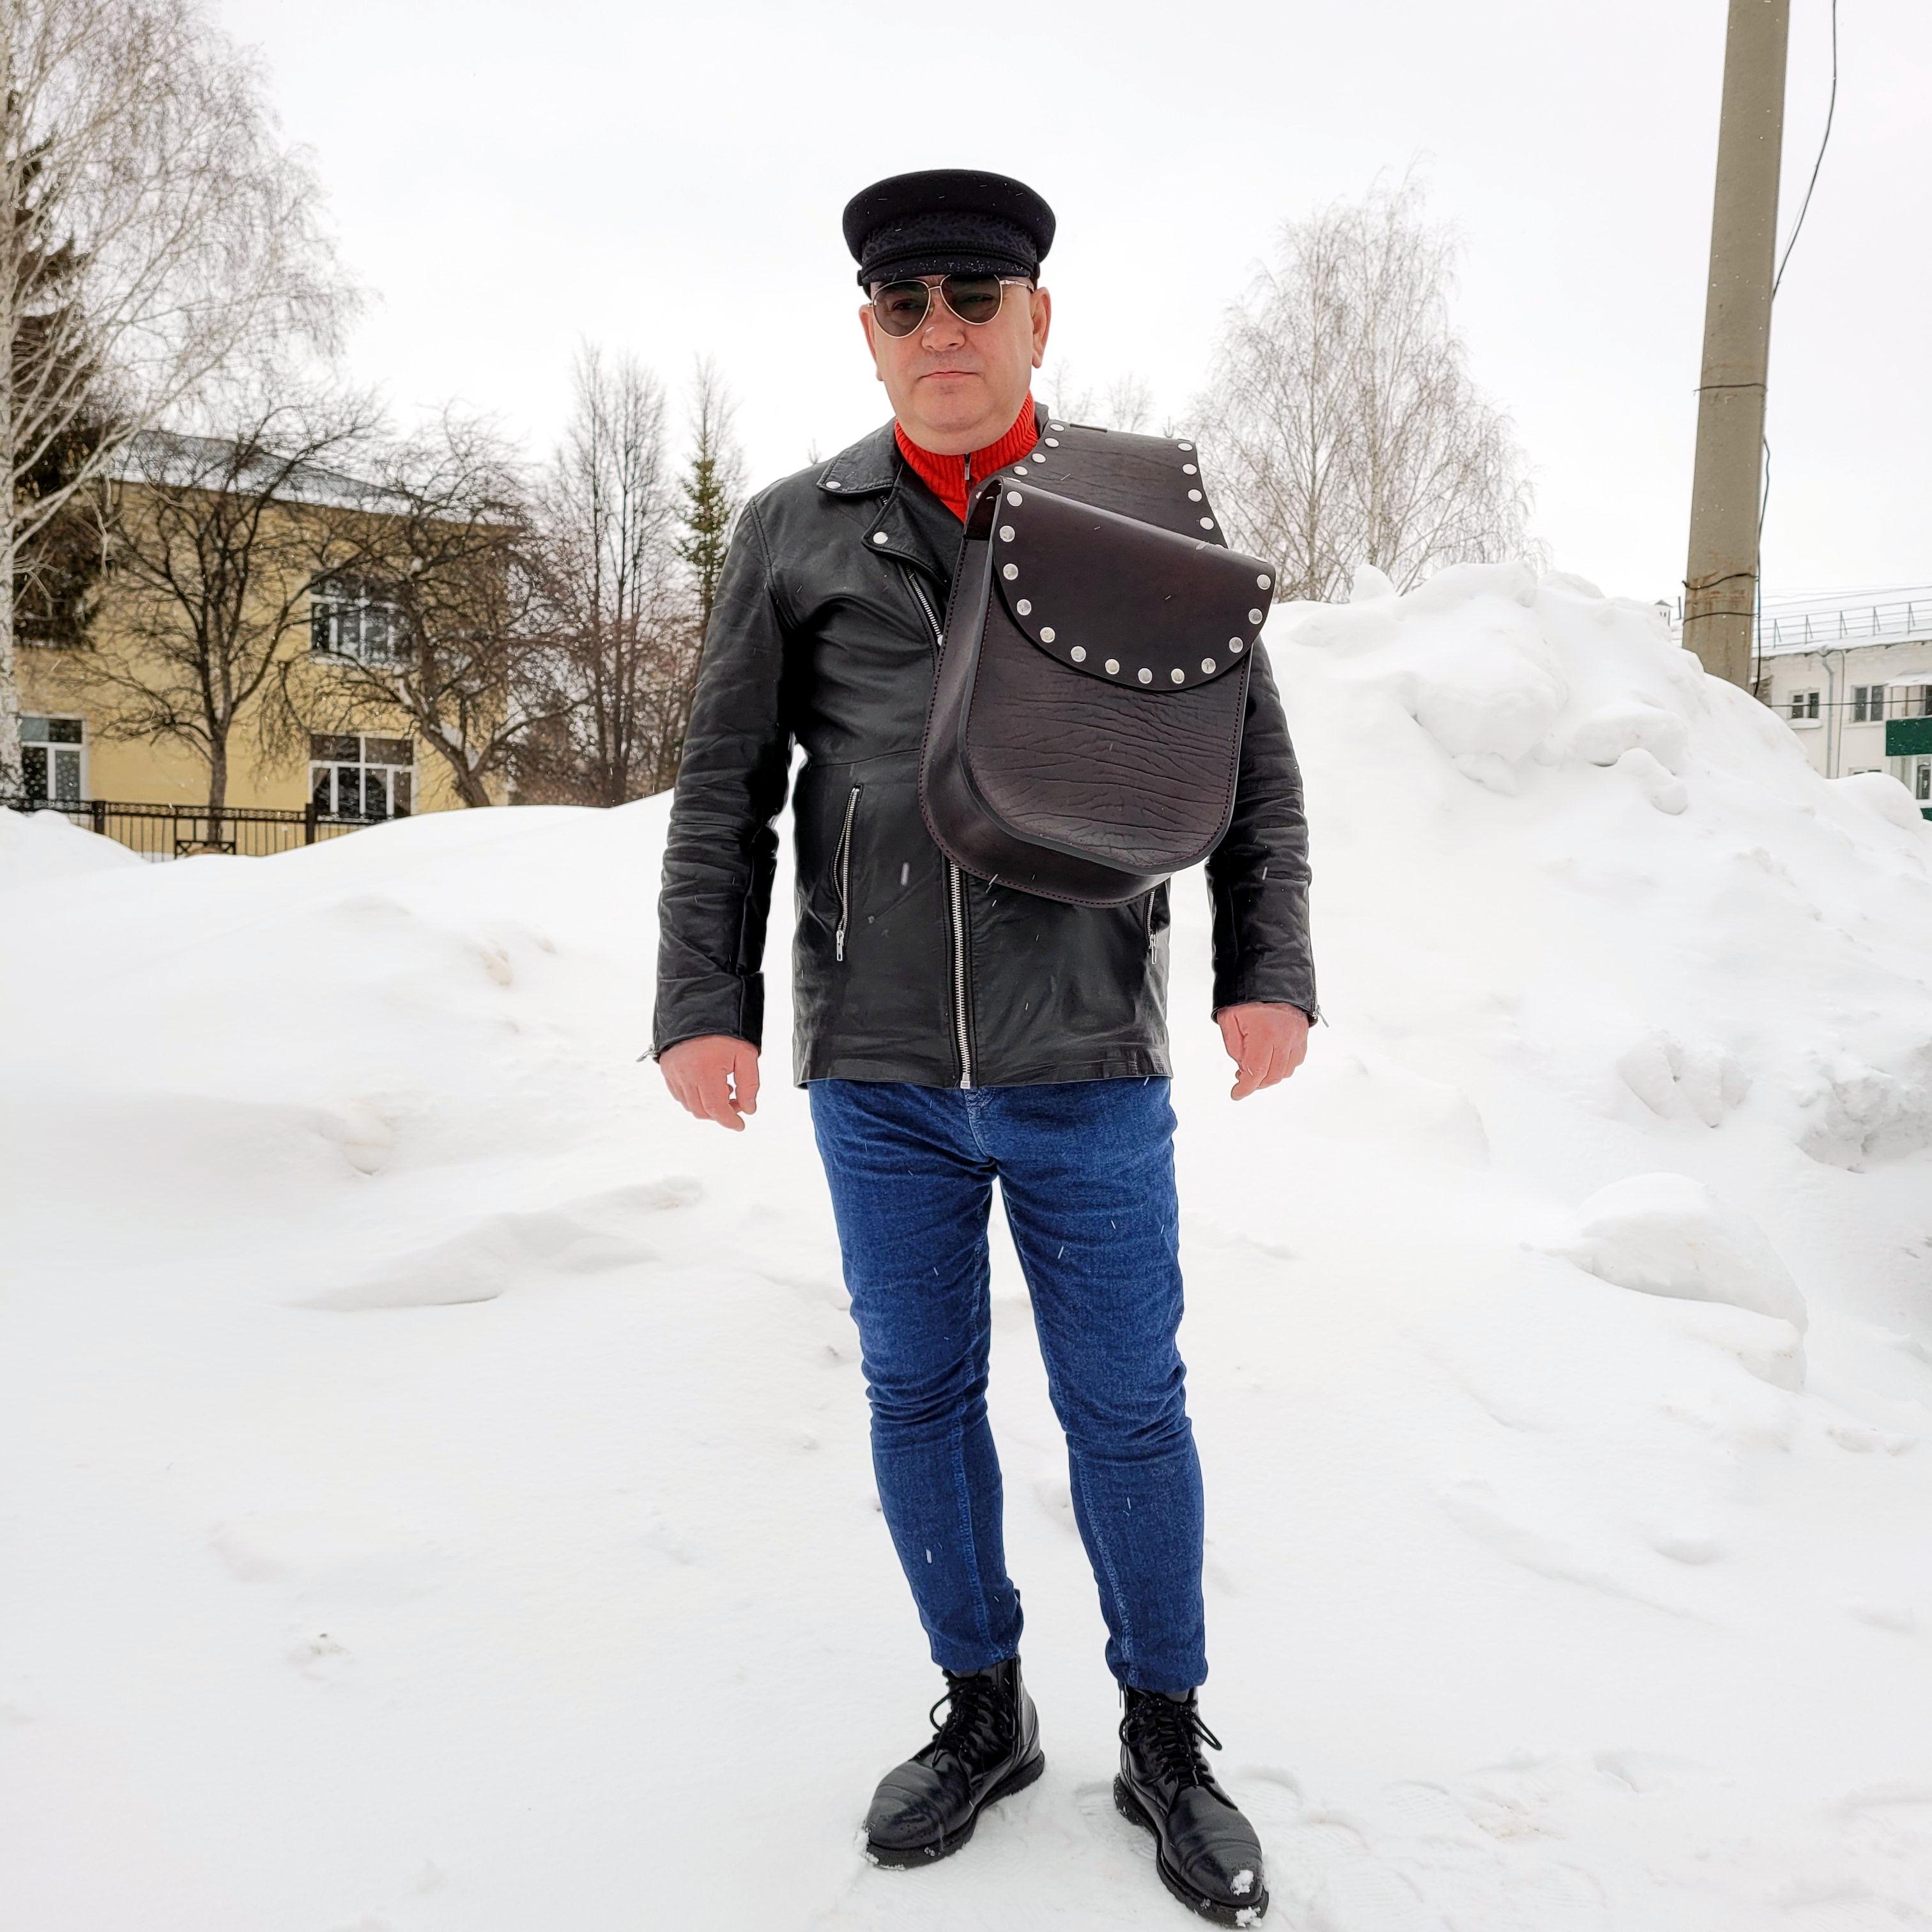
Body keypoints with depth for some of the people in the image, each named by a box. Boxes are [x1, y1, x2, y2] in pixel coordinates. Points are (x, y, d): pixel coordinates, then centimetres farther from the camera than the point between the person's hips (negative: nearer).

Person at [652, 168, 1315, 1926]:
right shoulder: (795, 531, 5)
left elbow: (1252, 769, 7)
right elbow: (724, 789, 7)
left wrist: (1269, 975, -4)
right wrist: (703, 1003, -1)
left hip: (1089, 1070, -1)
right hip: (876, 1072, 2)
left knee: (1127, 1407, 8)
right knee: (918, 1396, 12)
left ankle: (1169, 1741, 29)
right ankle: (983, 1713, 34)